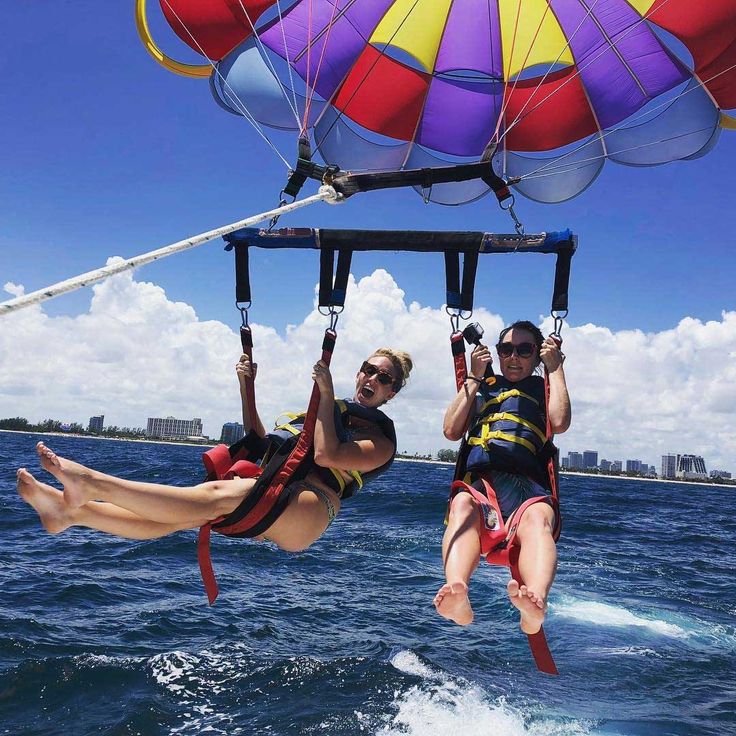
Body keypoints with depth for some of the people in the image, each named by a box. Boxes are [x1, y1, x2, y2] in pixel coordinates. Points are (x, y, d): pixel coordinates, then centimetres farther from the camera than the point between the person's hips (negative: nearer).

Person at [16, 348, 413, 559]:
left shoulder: (382, 440, 6)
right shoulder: (329, 412, 30)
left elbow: (326, 456, -14)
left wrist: (327, 393, -10)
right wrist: (247, 388, 19)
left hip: (309, 511, -7)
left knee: (215, 496, -31)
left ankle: (92, 484, -39)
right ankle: (71, 512, -26)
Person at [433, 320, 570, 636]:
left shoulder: (544, 388, 25)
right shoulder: (483, 387, 28)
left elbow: (560, 422, 1)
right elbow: (452, 430, 11)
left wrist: (555, 368, 8)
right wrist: (474, 377, 14)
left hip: (528, 486, -1)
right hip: (479, 483, 1)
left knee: (538, 519, -37)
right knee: (462, 504, -36)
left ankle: (535, 602, -65)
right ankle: (456, 593, -62)